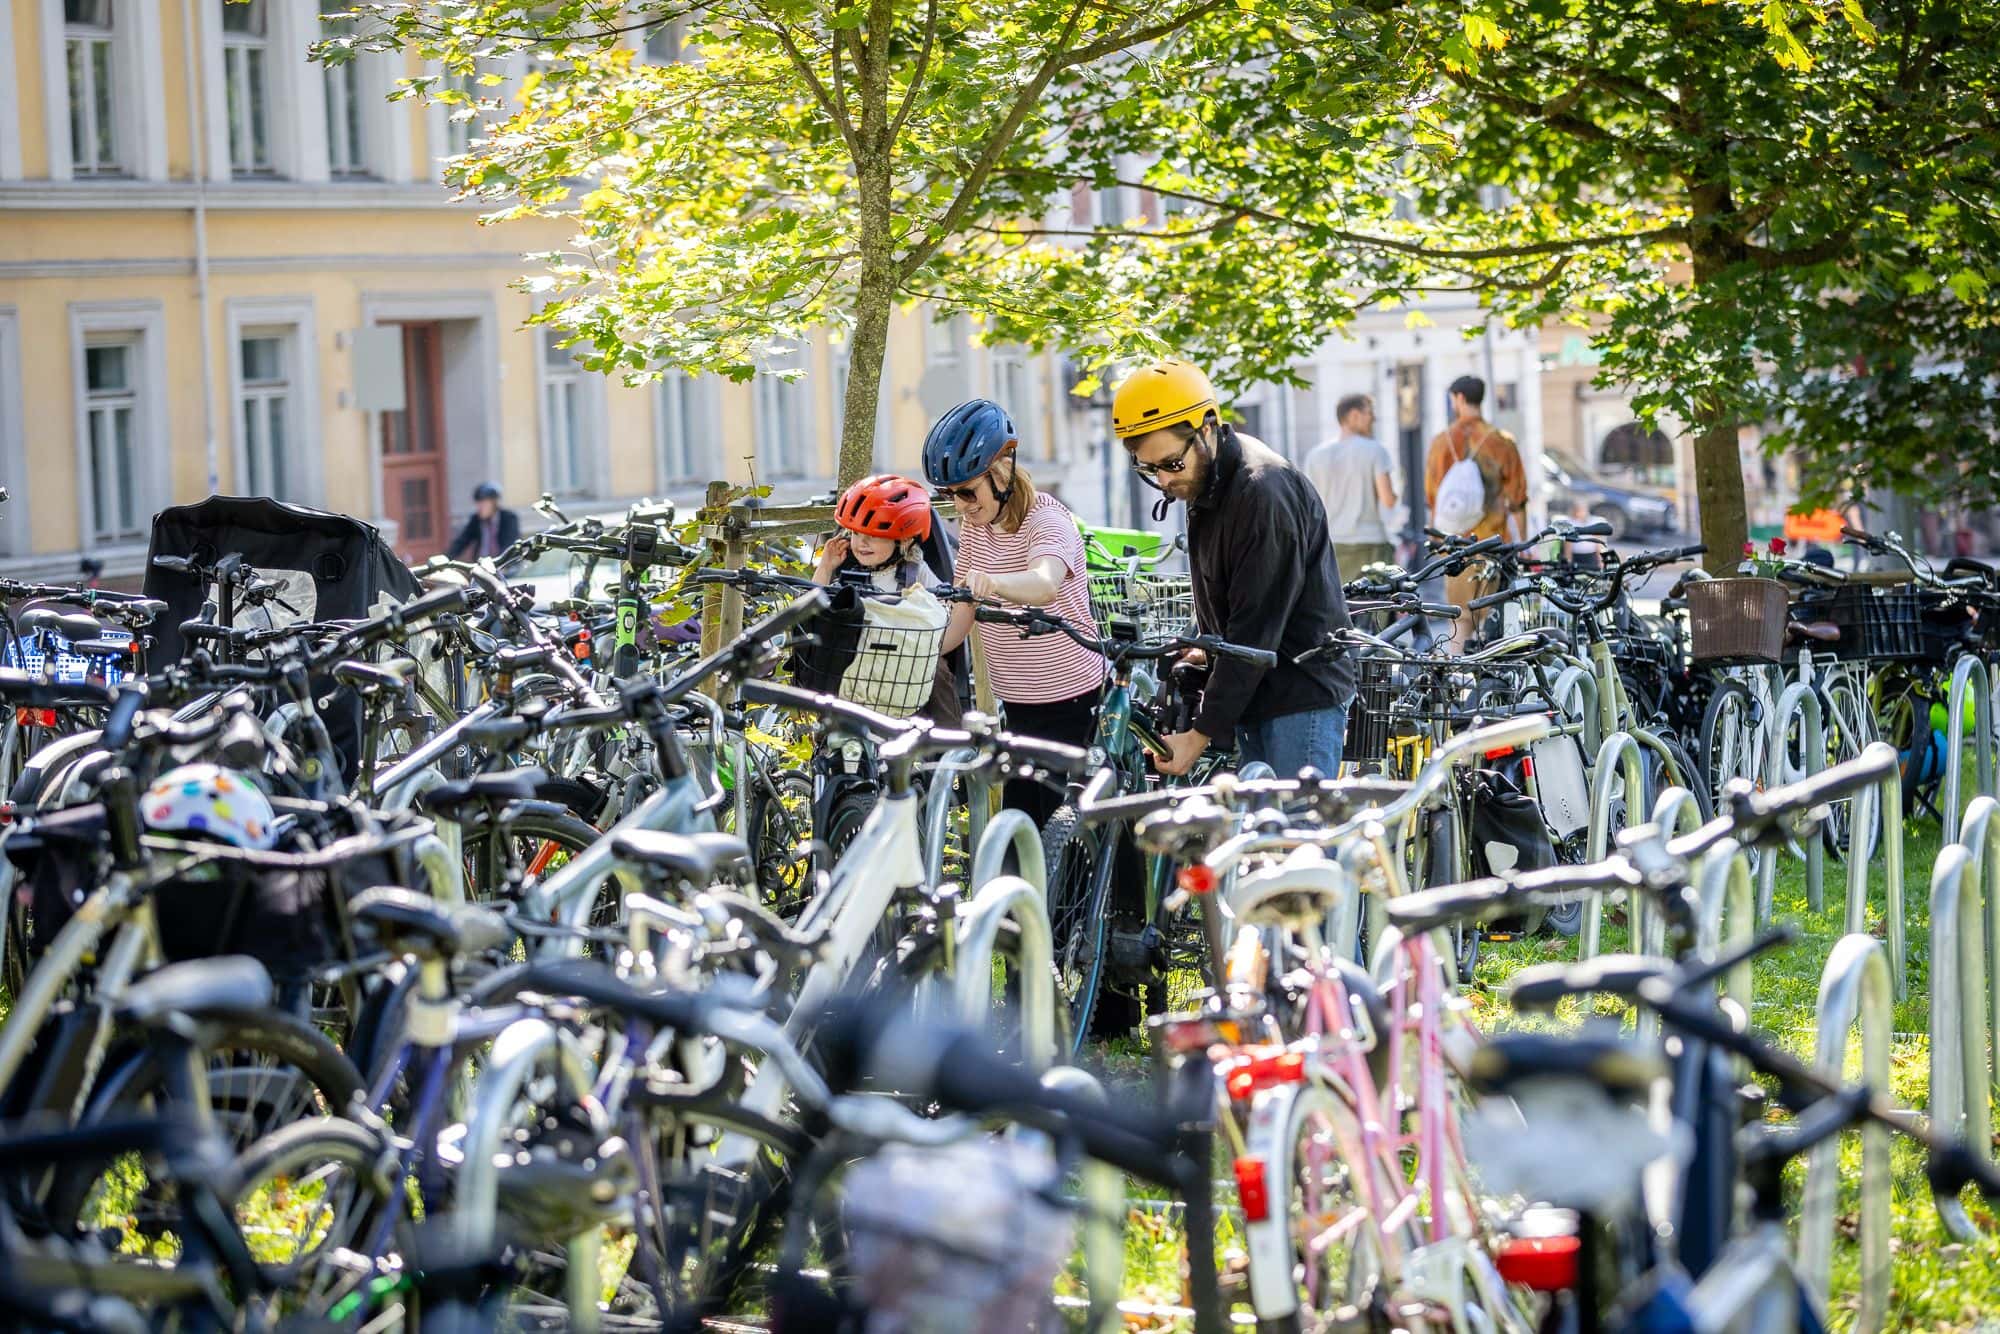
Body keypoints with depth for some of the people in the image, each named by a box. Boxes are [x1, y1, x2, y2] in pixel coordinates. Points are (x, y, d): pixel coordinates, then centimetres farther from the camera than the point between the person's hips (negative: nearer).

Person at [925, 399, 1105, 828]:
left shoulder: (1047, 519, -17)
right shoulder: (975, 524, 6)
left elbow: (1045, 584, -39)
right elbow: (963, 610, 7)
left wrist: (992, 582, -60)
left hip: (1068, 700, -7)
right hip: (1016, 703, 7)